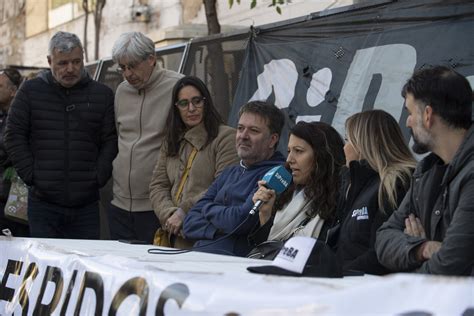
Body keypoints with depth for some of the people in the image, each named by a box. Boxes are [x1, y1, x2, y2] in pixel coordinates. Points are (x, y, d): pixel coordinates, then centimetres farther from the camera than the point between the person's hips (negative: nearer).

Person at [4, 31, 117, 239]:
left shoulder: (102, 95, 8)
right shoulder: (30, 91, 6)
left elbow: (110, 141, 6)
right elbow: (14, 136, 4)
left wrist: (99, 177, -4)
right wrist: (30, 175, -4)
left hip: (86, 205, 1)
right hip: (43, 203, -1)